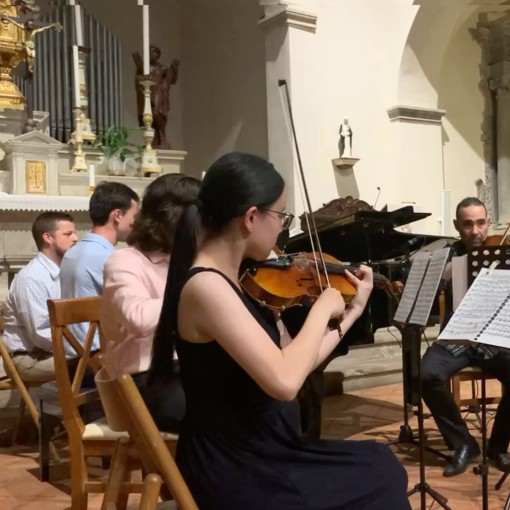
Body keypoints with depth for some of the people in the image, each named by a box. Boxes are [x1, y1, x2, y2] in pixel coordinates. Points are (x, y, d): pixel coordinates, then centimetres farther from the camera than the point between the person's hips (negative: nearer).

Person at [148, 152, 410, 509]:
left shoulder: (227, 279, 4)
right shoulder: (206, 286, -24)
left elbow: (293, 365, 8)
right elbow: (284, 381, -32)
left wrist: (353, 309, 14)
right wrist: (322, 309, -18)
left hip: (256, 453, 8)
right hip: (236, 475, -8)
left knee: (380, 465, 17)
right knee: (383, 479, 5)